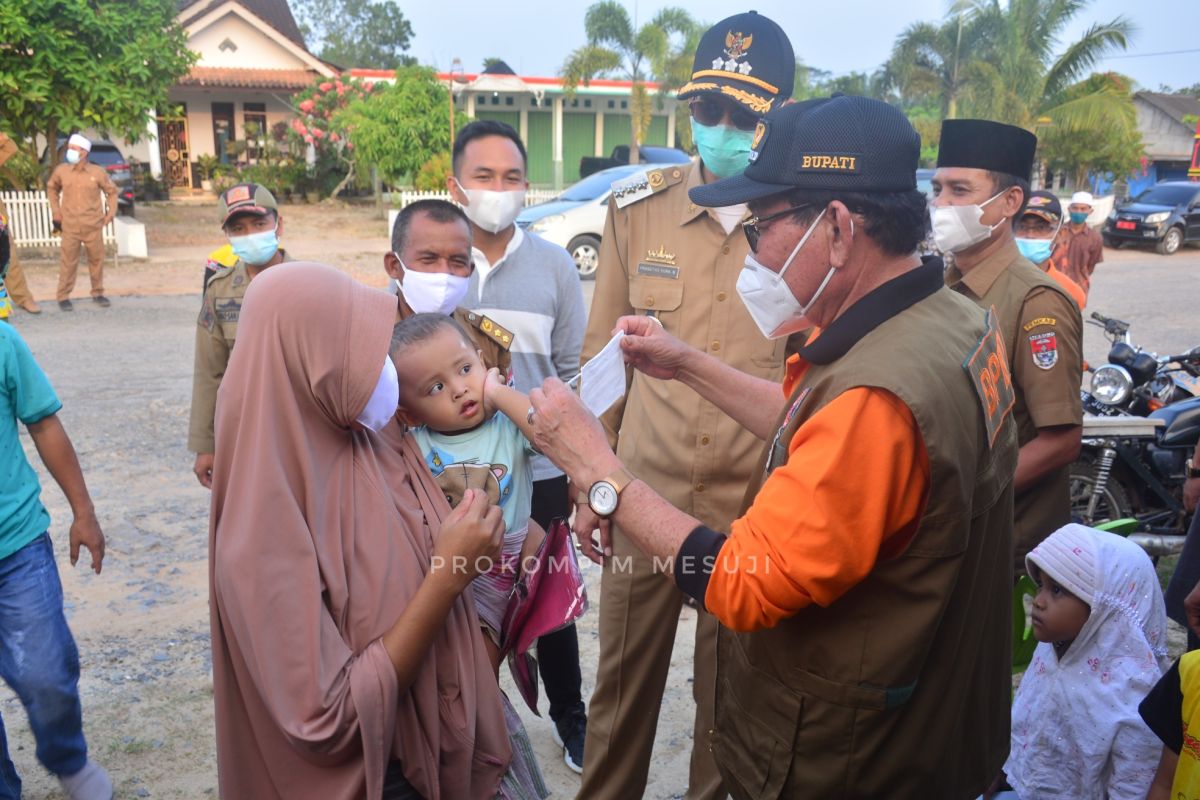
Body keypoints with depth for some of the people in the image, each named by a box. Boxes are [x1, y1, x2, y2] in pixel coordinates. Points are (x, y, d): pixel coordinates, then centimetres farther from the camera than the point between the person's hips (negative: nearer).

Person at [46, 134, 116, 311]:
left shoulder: (97, 172, -2)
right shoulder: (61, 171, 2)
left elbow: (112, 191, 11)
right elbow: (52, 188, 18)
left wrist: (110, 212, 5)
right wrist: (56, 211, 11)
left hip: (93, 226, 0)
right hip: (70, 227, 0)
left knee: (97, 259, 7)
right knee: (68, 261, -1)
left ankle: (98, 293, 23)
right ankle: (63, 297, 7)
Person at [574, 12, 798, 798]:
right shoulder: (637, 208, -1)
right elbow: (603, 354, 5)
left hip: (757, 506, -1)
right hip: (644, 494, 2)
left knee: (732, 691, 17)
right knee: (622, 685, 17)